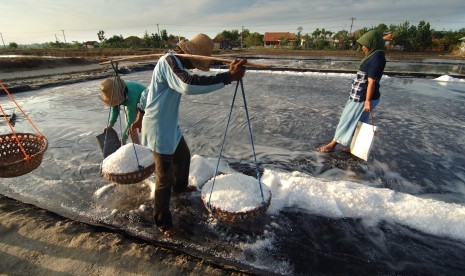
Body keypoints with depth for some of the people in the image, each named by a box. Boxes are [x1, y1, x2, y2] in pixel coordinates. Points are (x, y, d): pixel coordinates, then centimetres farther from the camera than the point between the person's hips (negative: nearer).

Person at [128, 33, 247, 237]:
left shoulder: (175, 63, 11)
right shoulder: (169, 62, -22)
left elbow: (149, 91, 19)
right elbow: (188, 85, -44)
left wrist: (140, 116, 25)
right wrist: (228, 76, -46)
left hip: (170, 126, 10)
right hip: (159, 130, -10)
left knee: (183, 156, 27)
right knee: (164, 177, -1)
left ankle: (180, 187, 54)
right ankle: (162, 223, 18)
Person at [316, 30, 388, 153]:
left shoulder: (376, 58, -20)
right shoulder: (374, 54, 10)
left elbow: (372, 82, -25)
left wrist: (368, 101, -26)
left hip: (362, 98, -10)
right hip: (360, 97, 10)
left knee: (347, 121, 0)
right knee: (359, 123, 14)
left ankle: (331, 145, 11)